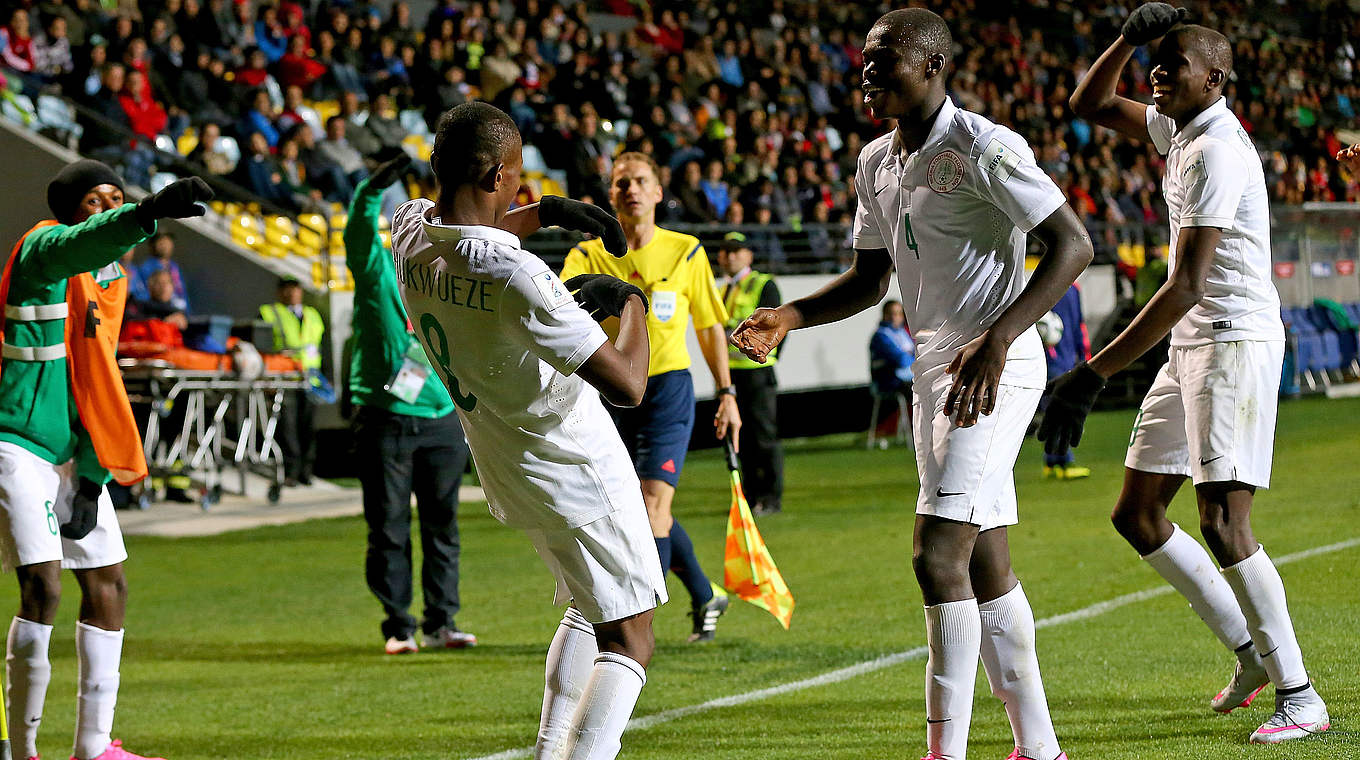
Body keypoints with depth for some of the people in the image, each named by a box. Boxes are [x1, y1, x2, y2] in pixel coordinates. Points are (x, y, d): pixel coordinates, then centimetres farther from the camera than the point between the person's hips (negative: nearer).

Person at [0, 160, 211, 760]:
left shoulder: (110, 279, 12)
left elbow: (97, 372, 12)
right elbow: (88, 241, -36)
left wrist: (91, 469, 3)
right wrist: (149, 212, -56)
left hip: (73, 452, 9)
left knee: (107, 584, 8)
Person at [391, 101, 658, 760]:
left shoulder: (410, 231, -7)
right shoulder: (515, 277, -31)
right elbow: (628, 385, -27)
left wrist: (547, 211, 14)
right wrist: (632, 302, -9)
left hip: (506, 474, 8)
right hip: (576, 469, -8)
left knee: (585, 611, 26)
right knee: (627, 639, -3)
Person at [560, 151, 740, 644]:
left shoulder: (685, 252, 1)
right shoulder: (589, 255, 0)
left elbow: (709, 325, 10)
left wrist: (726, 393, 8)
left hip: (668, 387, -3)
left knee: (652, 506, -15)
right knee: (653, 514, 14)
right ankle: (704, 598, 36)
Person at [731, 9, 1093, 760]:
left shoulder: (984, 148, -14)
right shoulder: (876, 161, 11)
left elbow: (1072, 245, -18)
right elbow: (869, 278, 22)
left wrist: (998, 338, -27)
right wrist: (788, 318, 5)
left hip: (995, 368, -9)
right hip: (935, 366, 9)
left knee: (938, 556, -15)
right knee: (984, 563, 10)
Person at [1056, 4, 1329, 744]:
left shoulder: (1215, 151, -19)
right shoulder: (1177, 128, 10)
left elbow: (1186, 286, -25)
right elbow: (1090, 105, 26)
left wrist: (1093, 373, -28)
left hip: (1235, 342, -10)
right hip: (1193, 345, 10)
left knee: (1222, 522, -15)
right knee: (1136, 514, 10)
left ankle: (1299, 697, -10)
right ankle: (1251, 651, 18)